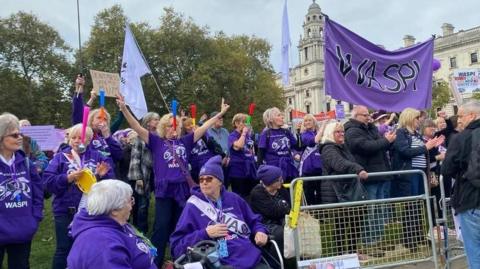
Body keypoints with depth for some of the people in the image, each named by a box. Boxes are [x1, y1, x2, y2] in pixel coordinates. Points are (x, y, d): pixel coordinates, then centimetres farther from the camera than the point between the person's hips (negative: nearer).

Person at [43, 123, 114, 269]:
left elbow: (110, 180, -1)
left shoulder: (97, 156, 3)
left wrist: (102, 175, -21)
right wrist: (69, 178, -20)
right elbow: (48, 181, -9)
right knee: (64, 249, 6)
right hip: (66, 211, -1)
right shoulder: (60, 157, 0)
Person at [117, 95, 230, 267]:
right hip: (164, 189, -3)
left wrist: (220, 113, 12)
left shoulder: (185, 142, 10)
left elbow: (203, 128, 12)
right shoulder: (156, 141, 2)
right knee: (161, 227, -3)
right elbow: (137, 128, -7)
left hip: (183, 189, 3)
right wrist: (124, 109, -19)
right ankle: (155, 262, 8)